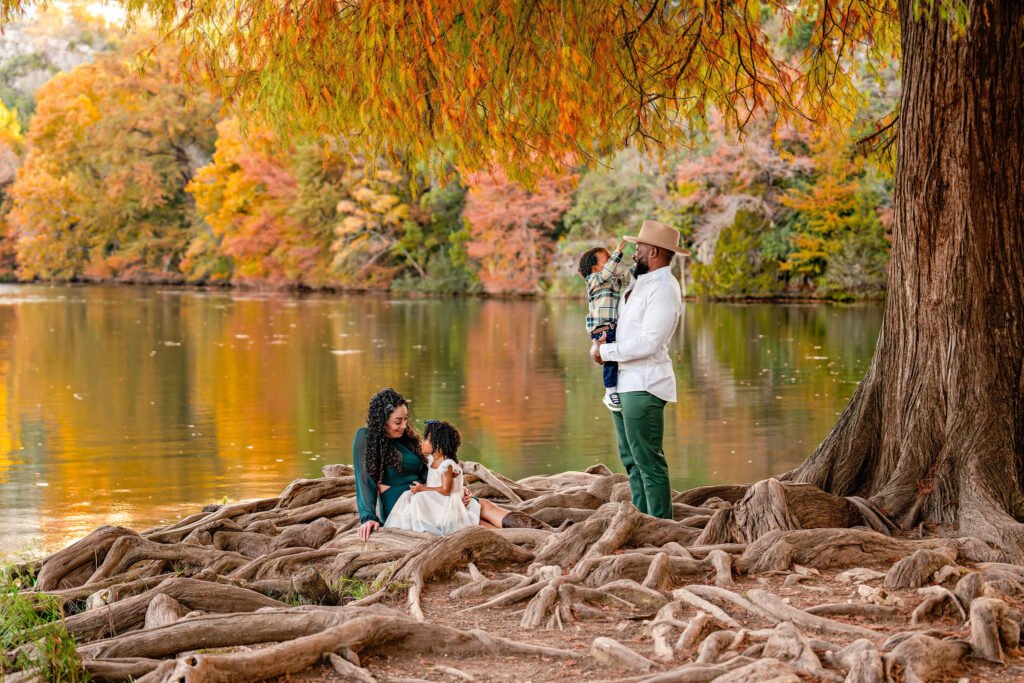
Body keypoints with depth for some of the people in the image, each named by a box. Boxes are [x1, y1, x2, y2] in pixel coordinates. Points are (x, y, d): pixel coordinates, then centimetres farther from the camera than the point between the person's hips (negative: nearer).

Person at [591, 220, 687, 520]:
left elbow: (648, 342, -22)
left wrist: (605, 351, -13)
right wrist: (601, 342, 4)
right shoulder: (638, 283, 15)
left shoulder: (663, 290, -15)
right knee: (632, 460, 14)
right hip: (624, 382, 10)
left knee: (648, 460, -9)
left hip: (644, 386, -10)